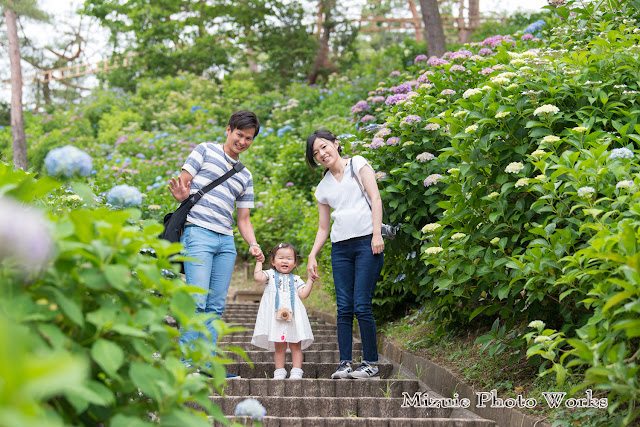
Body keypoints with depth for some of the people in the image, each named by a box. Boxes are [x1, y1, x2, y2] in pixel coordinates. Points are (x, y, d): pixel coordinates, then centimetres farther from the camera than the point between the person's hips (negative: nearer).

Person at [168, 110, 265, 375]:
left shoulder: (245, 176, 23)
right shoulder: (206, 151, 9)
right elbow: (182, 182, 4)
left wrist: (253, 245, 3)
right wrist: (182, 195, -21)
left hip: (226, 242, 6)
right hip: (198, 233, -6)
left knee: (217, 306, 3)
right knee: (197, 301, -15)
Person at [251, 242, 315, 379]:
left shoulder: (295, 279, 18)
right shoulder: (271, 275, 13)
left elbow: (303, 294, 7)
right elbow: (258, 277, -6)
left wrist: (310, 279, 6)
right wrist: (259, 261, 3)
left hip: (293, 315, 2)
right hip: (275, 315, -2)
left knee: (295, 345, 0)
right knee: (279, 346, -1)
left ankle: (296, 371, 3)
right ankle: (279, 371, 5)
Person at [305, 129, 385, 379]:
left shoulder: (358, 164, 8)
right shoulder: (323, 187, 20)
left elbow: (375, 199, -1)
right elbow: (323, 228, 22)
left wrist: (377, 235, -12)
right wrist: (312, 256, 10)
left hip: (366, 243, -4)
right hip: (340, 247, 4)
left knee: (361, 305, -10)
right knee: (344, 308, -2)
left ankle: (371, 363, -3)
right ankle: (345, 363, 0)